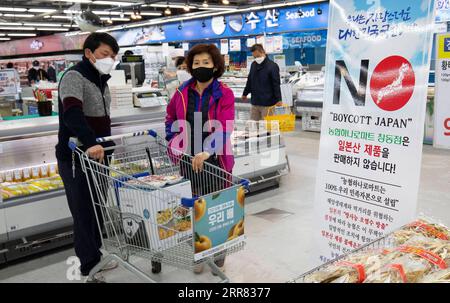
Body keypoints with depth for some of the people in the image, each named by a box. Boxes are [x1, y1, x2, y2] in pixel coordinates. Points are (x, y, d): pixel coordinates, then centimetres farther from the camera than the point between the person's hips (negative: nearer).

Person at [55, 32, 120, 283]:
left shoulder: (101, 80, 13)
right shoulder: (74, 77, -15)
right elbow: (72, 112, -34)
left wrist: (105, 145, 21)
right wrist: (90, 143, -48)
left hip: (98, 154, 8)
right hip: (75, 158, -8)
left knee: (98, 209, 16)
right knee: (84, 212, 1)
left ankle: (96, 255, 33)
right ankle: (89, 267, 15)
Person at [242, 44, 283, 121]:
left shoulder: (272, 66, -8)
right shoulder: (253, 65, 12)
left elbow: (276, 85, -12)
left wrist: (279, 100, -18)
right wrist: (245, 93, 32)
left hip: (267, 104, -6)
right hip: (255, 103, 6)